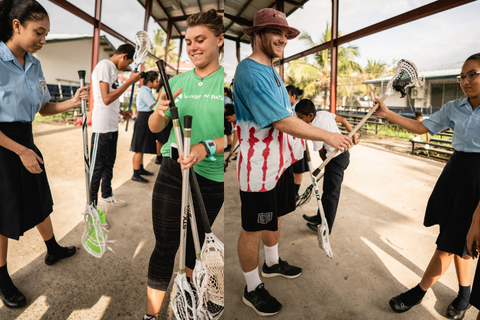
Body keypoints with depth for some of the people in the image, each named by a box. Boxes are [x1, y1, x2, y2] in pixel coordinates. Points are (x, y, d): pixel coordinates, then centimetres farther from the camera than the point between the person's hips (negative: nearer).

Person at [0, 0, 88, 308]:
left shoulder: (34, 65, 4)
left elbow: (43, 107, 11)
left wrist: (72, 103, -7)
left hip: (26, 142, 7)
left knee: (39, 201, 21)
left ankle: (53, 249, 43)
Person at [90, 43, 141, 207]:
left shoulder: (113, 68, 18)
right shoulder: (104, 65, -11)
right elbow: (106, 99, -21)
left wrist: (121, 112, 14)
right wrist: (130, 81, -18)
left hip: (112, 126, 10)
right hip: (102, 126, -10)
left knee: (109, 164, 19)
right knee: (97, 167, -3)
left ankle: (107, 195, 34)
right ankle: (91, 205, 7)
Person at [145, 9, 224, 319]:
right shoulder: (177, 81, 8)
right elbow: (154, 128, 8)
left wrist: (207, 148, -29)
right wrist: (161, 111, -14)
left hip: (211, 177, -2)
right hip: (172, 171, 2)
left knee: (196, 239, 18)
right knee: (165, 245, 5)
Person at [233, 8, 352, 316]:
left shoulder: (272, 71, 14)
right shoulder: (251, 73, -20)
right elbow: (283, 121, -26)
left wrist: (295, 145, 12)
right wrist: (327, 136, -19)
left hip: (280, 161, 10)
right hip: (259, 168, -10)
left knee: (274, 216, 25)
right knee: (253, 229, 5)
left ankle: (272, 263, 48)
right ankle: (253, 290, 24)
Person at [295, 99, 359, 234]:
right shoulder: (324, 113, 0)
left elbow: (321, 153, -12)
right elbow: (343, 119, 10)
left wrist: (326, 163, 5)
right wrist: (353, 135, 11)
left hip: (336, 159, -10)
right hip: (344, 152, 10)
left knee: (331, 193, 1)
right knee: (327, 188, 18)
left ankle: (326, 227, 14)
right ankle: (320, 217, 33)